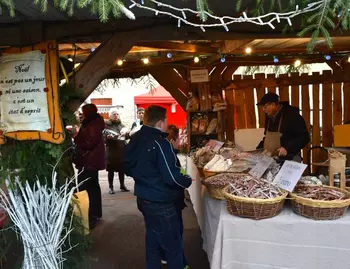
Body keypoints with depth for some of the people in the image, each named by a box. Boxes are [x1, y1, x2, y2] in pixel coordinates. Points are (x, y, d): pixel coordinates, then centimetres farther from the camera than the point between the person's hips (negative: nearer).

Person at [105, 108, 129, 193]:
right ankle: (111, 187, 11)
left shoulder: (121, 124, 13)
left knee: (122, 169, 8)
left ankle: (122, 185, 20)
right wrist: (107, 137, -29)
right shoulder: (106, 125, -2)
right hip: (111, 150, -4)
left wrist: (125, 134, -5)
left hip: (121, 149, 4)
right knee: (111, 170, 1)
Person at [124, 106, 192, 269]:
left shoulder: (136, 139, 3)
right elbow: (172, 177, -25)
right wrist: (188, 181, -7)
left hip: (144, 199, 9)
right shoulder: (160, 143, -23)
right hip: (161, 203, -8)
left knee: (153, 239, 23)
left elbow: (128, 168, 14)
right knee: (173, 244, 8)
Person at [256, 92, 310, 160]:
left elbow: (304, 137, -14)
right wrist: (258, 149, 10)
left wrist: (287, 148, -25)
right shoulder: (269, 117, 12)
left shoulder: (291, 115, -11)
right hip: (268, 159, 7)